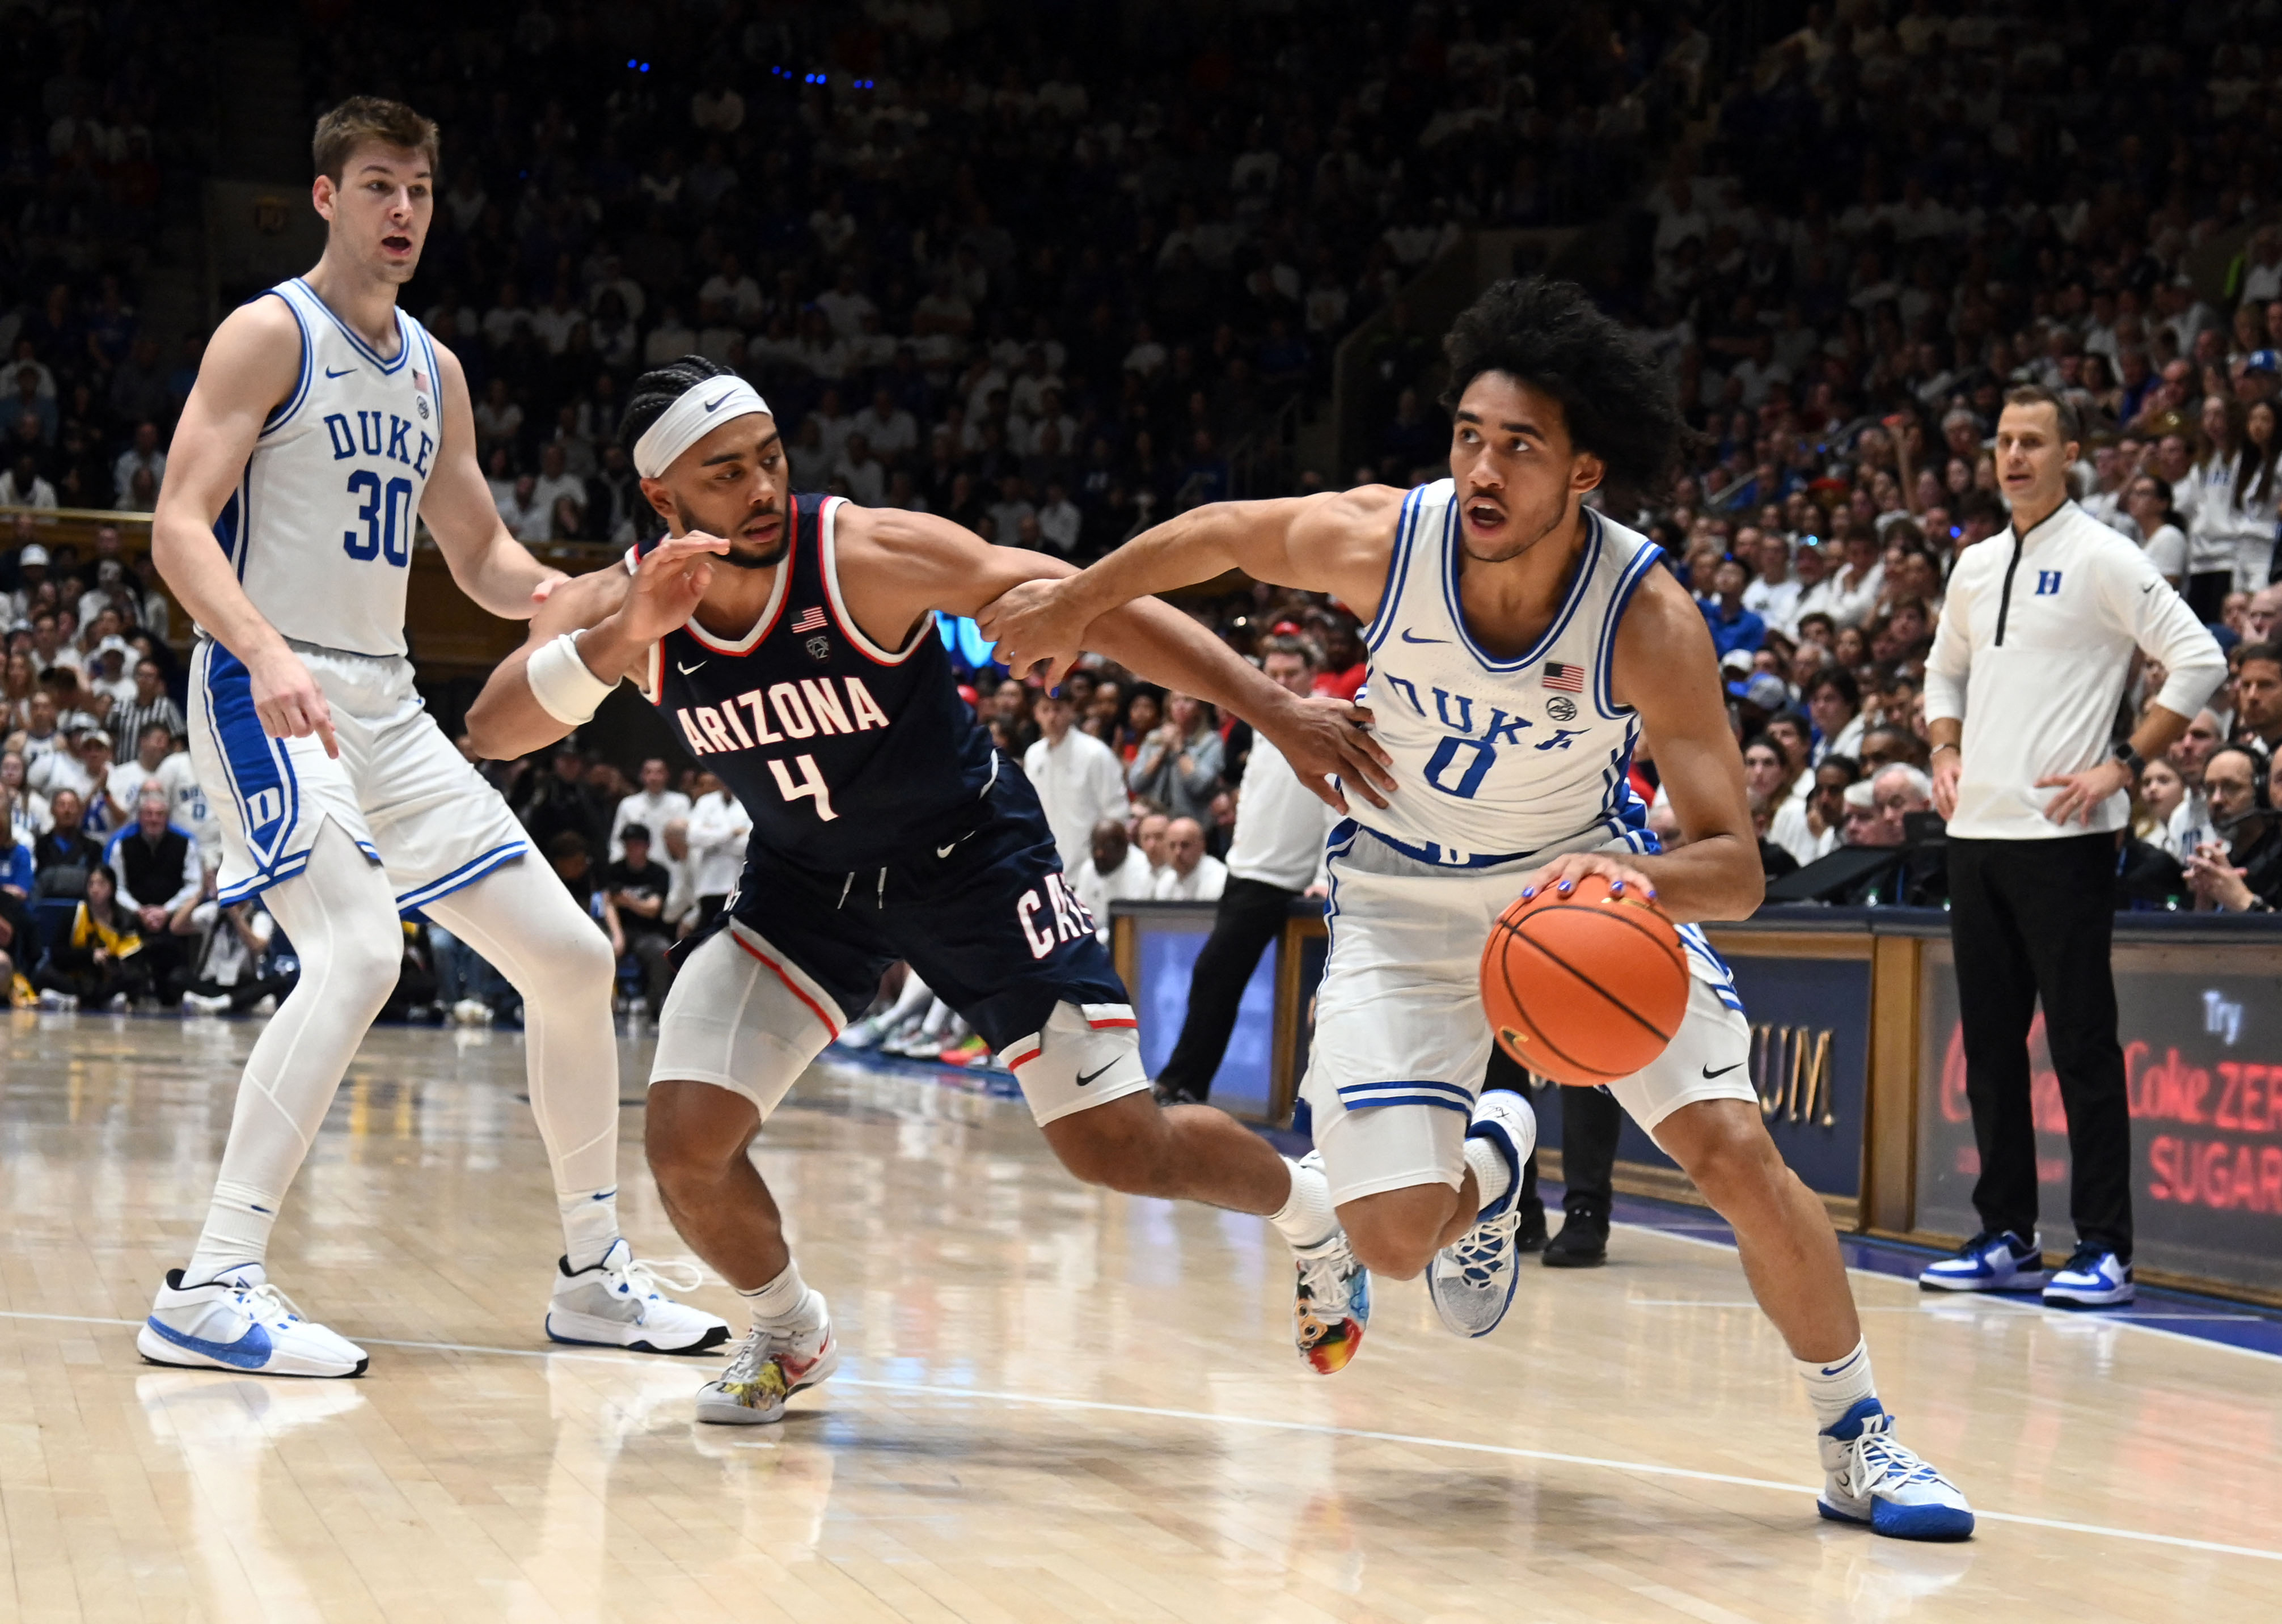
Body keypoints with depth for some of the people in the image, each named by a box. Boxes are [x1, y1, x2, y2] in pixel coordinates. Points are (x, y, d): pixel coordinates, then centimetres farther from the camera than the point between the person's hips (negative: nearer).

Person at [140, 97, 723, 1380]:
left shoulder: (434, 371, 16)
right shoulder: (270, 336, -6)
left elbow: (480, 556, 23)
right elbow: (178, 528, -16)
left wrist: (558, 595, -1)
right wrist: (268, 651, -33)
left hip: (389, 707, 8)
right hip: (270, 694, -8)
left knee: (570, 956, 6)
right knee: (361, 950, -29)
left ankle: (595, 1273, 19)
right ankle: (212, 1290, -26)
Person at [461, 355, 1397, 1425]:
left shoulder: (871, 557, -27)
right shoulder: (617, 607, -17)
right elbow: (493, 730, -31)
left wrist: (1276, 713, -33)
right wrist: (621, 638, -49)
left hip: (974, 856, -3)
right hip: (805, 883, 3)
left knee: (1119, 1149, -5)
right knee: (685, 1145, -13)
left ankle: (1309, 1210, 28)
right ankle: (791, 1336, 19)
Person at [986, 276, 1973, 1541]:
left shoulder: (1649, 619, -29)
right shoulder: (1379, 539, -25)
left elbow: (1734, 866, -31)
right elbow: (1221, 534, -2)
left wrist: (1645, 884, -53)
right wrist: (1072, 603, 10)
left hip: (1586, 876, -1)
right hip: (1404, 896, 1)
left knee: (1735, 1149, -15)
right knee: (1394, 1239, -10)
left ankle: (1859, 1443, 5)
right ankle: (1488, 1165, 28)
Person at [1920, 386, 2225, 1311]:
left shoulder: (2102, 560, -6)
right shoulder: (1976, 568, 15)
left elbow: (2199, 662, -11)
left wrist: (2122, 767, -14)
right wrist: (1946, 753, 11)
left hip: (2063, 837, -7)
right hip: (1976, 831, 7)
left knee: (2081, 1042, -5)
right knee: (1990, 1039, 9)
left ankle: (2105, 1249, -1)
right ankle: (2007, 1238, 17)